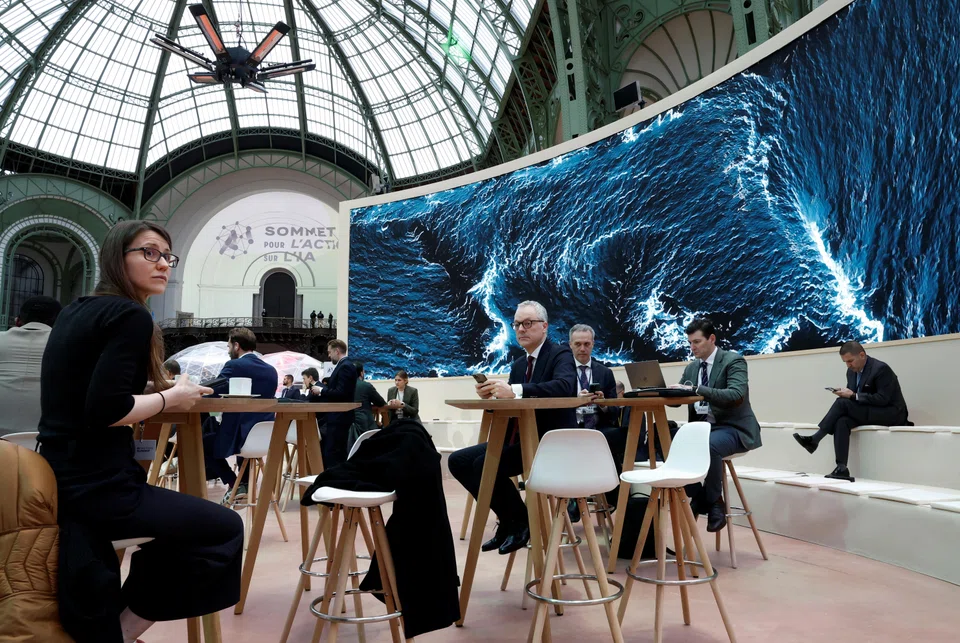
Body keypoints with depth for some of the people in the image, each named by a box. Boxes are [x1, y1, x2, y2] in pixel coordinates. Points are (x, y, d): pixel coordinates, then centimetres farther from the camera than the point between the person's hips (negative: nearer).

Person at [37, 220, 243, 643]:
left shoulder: (76, 311, 14)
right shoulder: (130, 315, -15)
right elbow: (105, 410, -26)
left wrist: (154, 389, 12)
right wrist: (170, 398, -10)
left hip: (61, 476, 10)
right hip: (94, 483, -10)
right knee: (225, 528, 0)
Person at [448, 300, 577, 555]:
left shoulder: (561, 354, -6)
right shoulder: (518, 365, 16)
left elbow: (564, 387, -29)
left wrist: (515, 391, -36)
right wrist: (492, 396, -9)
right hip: (518, 439, 9)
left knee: (484, 464, -25)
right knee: (458, 460, 1)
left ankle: (521, 521, -2)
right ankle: (508, 520, 7)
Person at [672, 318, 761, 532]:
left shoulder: (734, 360, -9)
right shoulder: (691, 368, 12)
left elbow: (736, 396, -25)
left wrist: (696, 390, -34)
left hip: (731, 428, -6)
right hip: (702, 427, 6)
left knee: (709, 446, -37)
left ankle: (714, 502, -13)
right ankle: (698, 497, -1)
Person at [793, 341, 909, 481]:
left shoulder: (881, 368, -17)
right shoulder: (852, 371, 7)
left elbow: (883, 399, -23)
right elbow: (852, 396, 12)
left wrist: (853, 395, -27)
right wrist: (845, 393, -12)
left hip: (890, 413, -7)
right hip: (869, 411, 7)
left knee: (842, 402, -26)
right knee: (842, 421, -25)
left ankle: (814, 439, -21)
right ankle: (841, 468, -31)